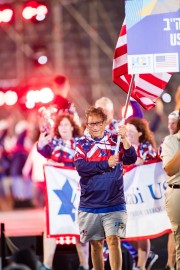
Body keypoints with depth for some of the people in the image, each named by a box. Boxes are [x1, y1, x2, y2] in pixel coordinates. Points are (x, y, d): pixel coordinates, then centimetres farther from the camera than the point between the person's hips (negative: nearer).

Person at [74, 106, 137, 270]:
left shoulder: (115, 140, 4)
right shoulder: (82, 144, 4)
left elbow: (131, 159, -10)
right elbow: (81, 168, -12)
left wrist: (124, 138, -23)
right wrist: (106, 164, -18)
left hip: (114, 204, -1)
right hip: (89, 206, 1)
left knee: (114, 241, -13)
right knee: (96, 244, 10)